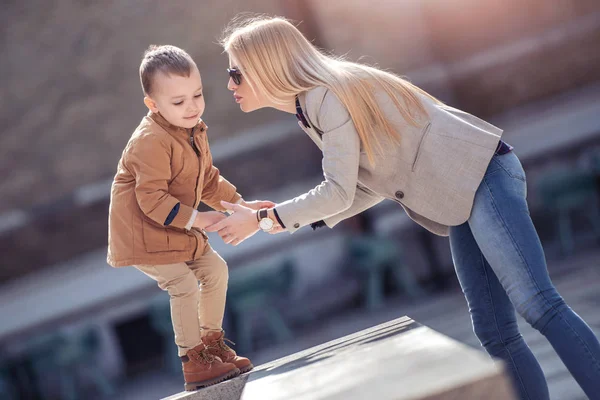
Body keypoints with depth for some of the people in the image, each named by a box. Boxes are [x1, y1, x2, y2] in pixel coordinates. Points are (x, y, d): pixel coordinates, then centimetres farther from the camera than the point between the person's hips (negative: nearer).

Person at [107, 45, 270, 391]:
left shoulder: (194, 132, 4)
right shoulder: (151, 142, -27)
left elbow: (208, 180, 15)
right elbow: (151, 199, -31)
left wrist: (242, 204, 6)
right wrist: (196, 219, -32)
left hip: (179, 228, 10)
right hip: (143, 233, -10)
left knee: (216, 270, 12)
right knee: (184, 285, -16)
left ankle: (212, 343, 26)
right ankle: (194, 364, -5)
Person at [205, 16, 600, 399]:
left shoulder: (326, 96, -15)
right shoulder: (312, 109, 13)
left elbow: (339, 192, -18)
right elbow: (377, 183, 15)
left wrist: (262, 219, -8)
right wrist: (292, 220, 12)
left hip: (482, 176, -9)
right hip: (462, 199, 9)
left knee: (537, 305, -19)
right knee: (494, 331, 2)